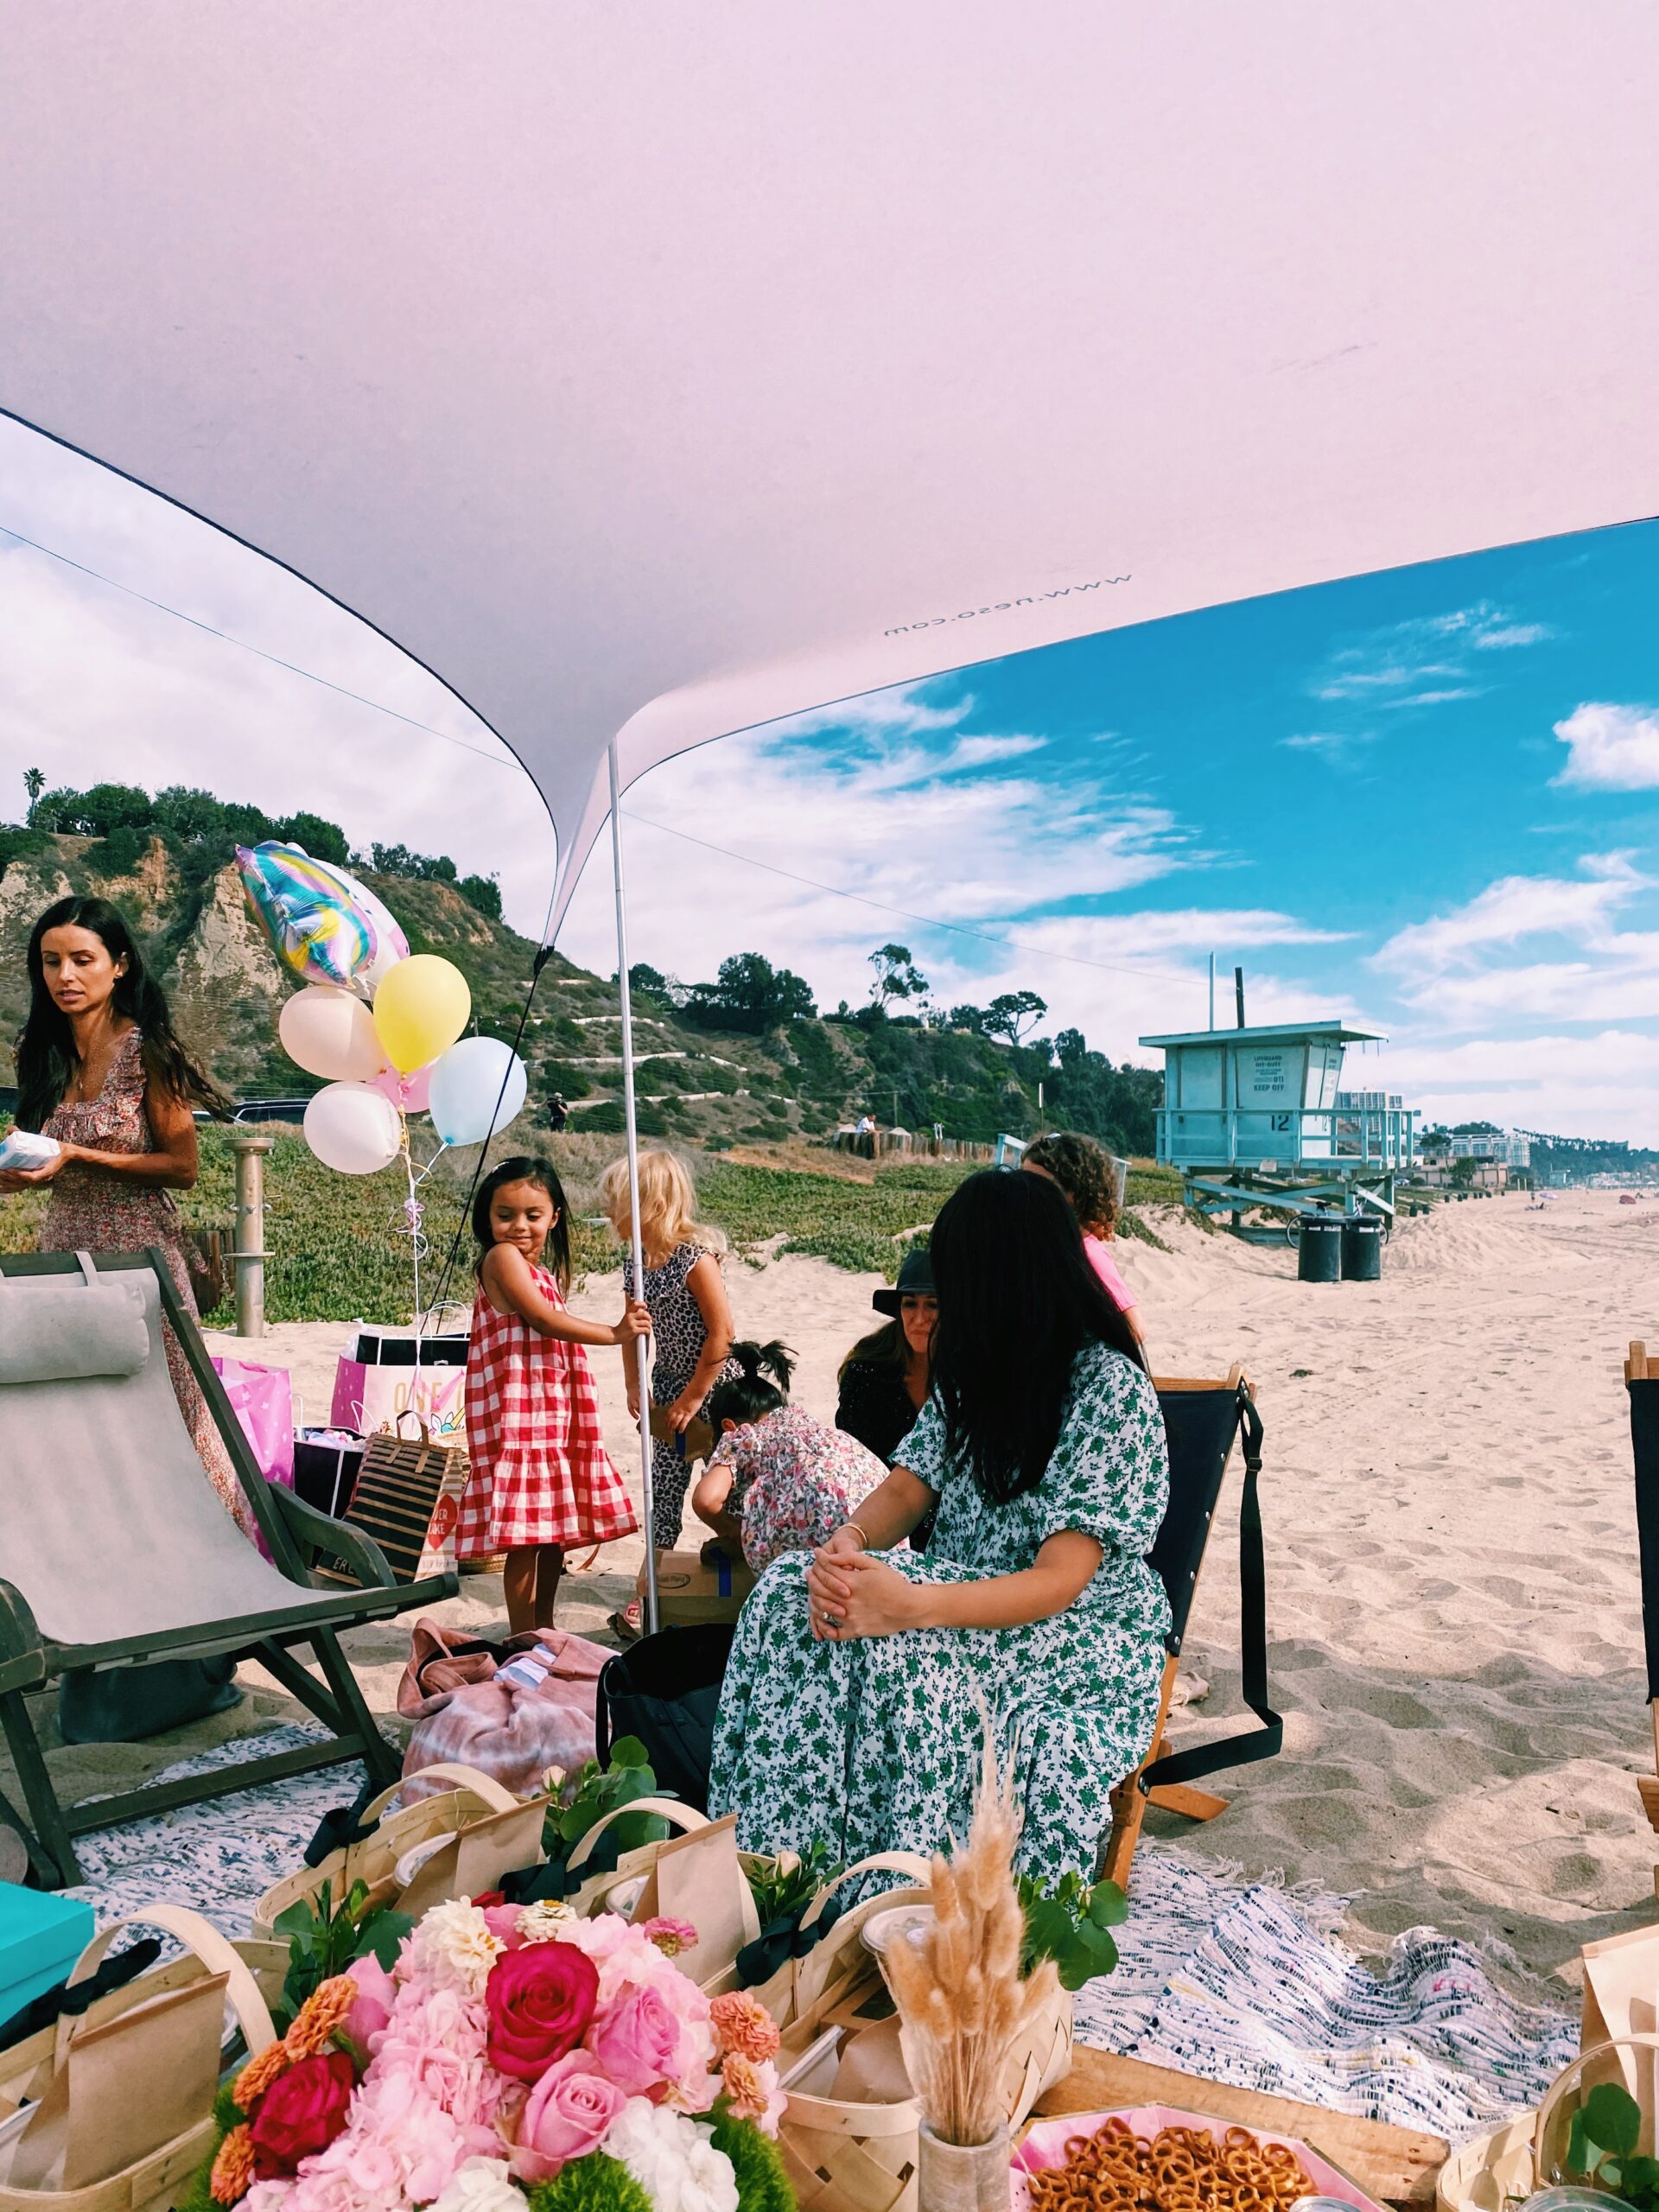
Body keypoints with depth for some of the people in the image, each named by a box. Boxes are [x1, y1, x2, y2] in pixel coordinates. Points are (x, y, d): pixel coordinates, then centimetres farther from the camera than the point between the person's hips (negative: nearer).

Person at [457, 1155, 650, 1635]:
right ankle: (524, 1641, 4)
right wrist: (614, 1334, -16)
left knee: (554, 1531, 15)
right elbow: (545, 1321, -17)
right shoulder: (502, 1258, -10)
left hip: (552, 1411, 9)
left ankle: (544, 1629, 27)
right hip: (518, 1415, -9)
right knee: (525, 1537, -5)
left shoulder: (543, 1272, 17)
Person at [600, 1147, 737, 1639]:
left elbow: (722, 1333, -21)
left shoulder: (695, 1257, -22)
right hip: (669, 1386, 7)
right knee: (663, 1488, 11)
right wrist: (635, 1385, 1)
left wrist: (694, 1396, -17)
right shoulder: (634, 1264, 1)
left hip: (713, 1386, -7)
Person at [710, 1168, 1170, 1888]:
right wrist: (847, 1542, -21)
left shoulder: (1109, 1384, -16)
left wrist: (912, 1604, -37)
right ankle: (775, 1866, -17)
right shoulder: (974, 1370, 9)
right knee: (789, 1589, -20)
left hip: (1082, 1632, -6)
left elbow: (1059, 1581, -22)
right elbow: (907, 1487, 4)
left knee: (903, 1649, -35)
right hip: (966, 1592, 7)